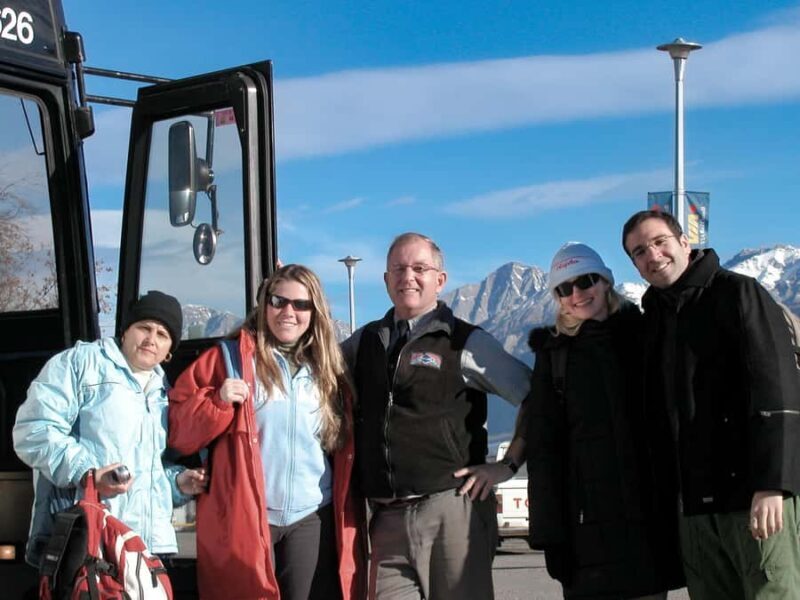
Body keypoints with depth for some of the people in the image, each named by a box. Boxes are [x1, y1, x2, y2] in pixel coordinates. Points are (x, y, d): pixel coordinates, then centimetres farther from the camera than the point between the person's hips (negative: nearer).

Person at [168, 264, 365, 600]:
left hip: (313, 520, 3)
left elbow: (344, 449, 20)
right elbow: (179, 430, -2)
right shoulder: (230, 358, 1)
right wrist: (218, 402, -18)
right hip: (246, 519, -3)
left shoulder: (327, 370, 12)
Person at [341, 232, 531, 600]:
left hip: (452, 510, -4)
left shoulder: (466, 343, 2)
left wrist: (508, 465, -2)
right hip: (387, 518, 4)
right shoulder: (364, 342, 16)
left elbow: (535, 397, 2)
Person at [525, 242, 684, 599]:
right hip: (588, 520, 0)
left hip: (651, 513, 1)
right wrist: (549, 531, -2)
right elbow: (543, 447, 5)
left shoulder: (642, 334, 9)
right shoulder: (553, 353, 9)